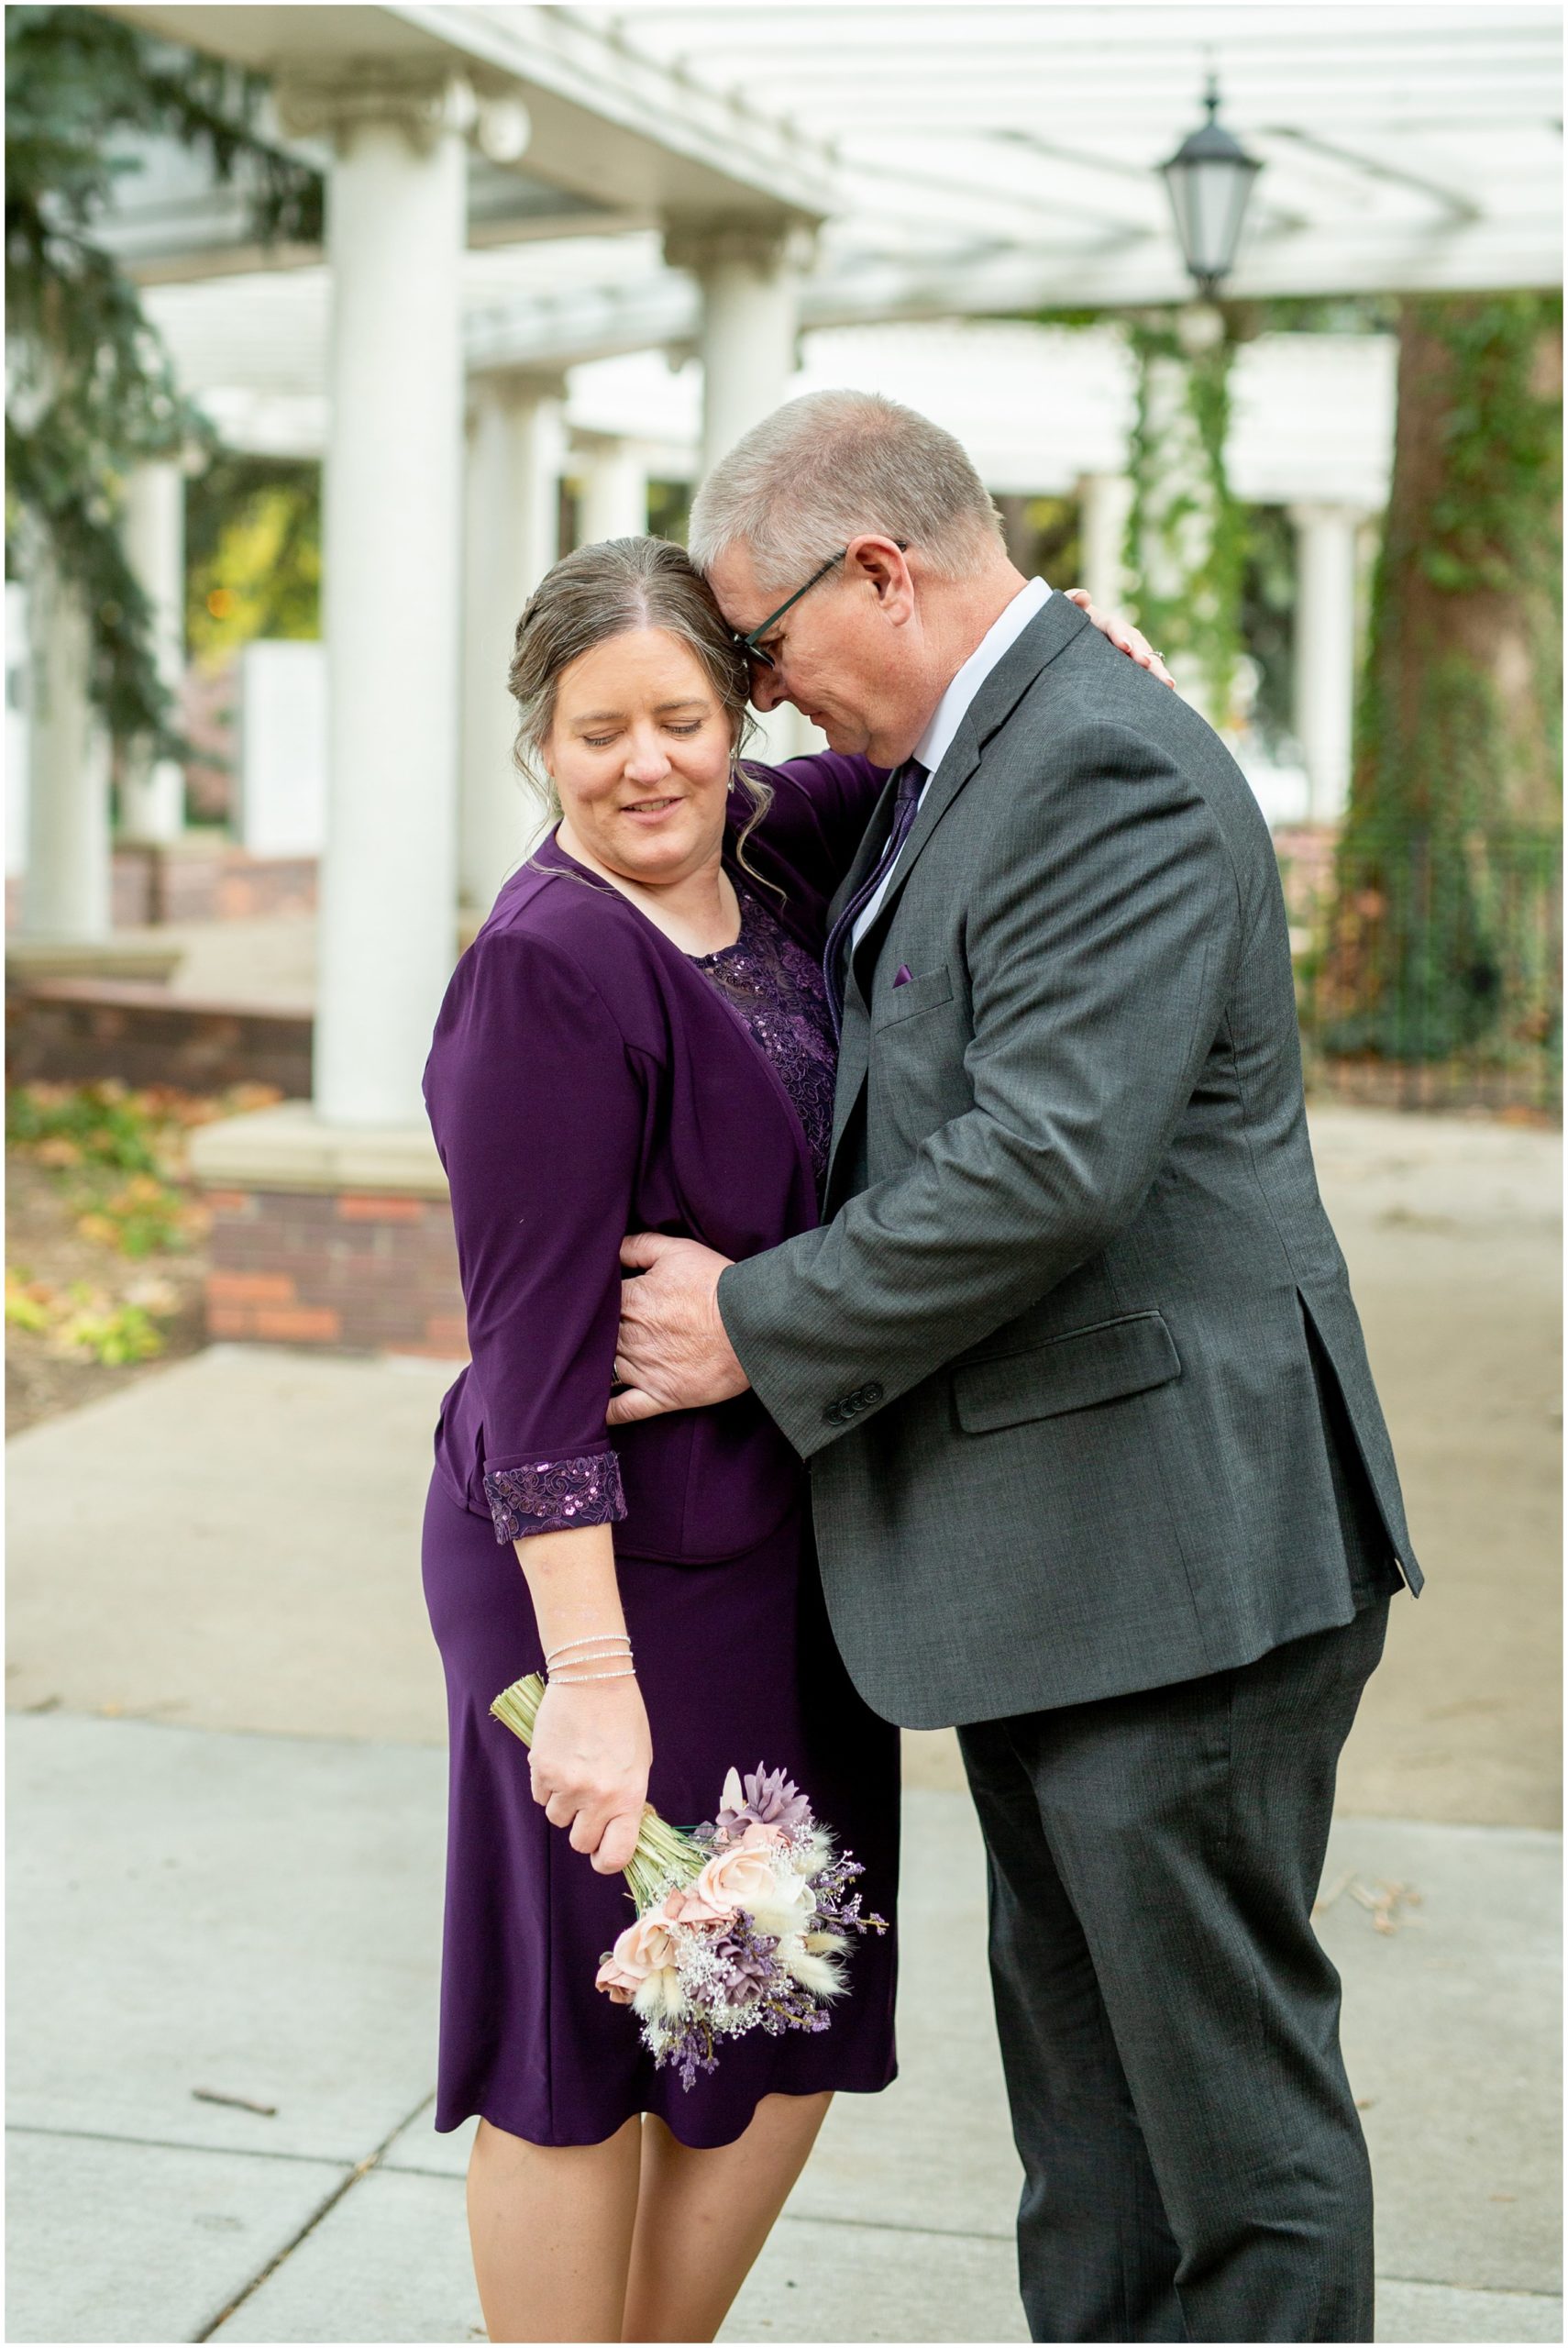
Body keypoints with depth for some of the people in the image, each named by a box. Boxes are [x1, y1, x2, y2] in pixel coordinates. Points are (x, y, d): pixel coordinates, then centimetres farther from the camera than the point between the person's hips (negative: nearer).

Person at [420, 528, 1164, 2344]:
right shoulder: (549, 968, -18)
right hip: (623, 1566, -8)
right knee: (594, 2049, 7)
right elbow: (535, 1349, -21)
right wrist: (590, 1679, -23)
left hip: (792, 1554, 8)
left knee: (793, 2027, 17)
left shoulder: (768, 851, 4)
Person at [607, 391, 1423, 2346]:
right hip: (1042, 1548, 10)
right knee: (1078, 2059, 19)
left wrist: (759, 1328, -15)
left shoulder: (1108, 770, -17)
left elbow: (1049, 1164, -25)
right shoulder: (950, 768, 15)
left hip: (1172, 1540, -10)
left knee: (1227, 2091, 2)